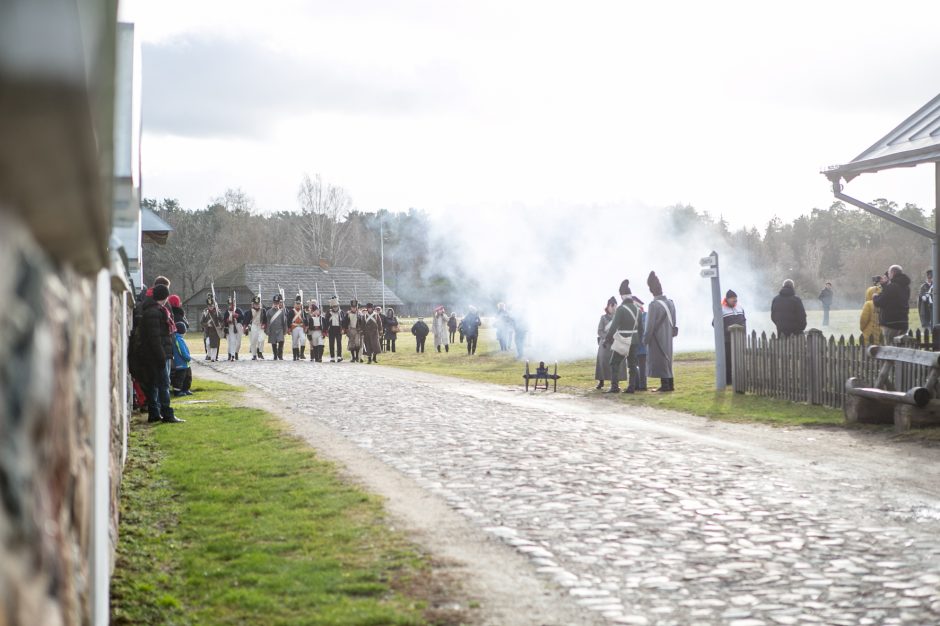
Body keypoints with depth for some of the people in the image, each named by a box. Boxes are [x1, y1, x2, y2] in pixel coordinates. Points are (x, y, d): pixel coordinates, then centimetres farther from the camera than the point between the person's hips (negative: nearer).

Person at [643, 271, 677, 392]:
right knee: (667, 359, 14)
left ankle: (665, 385, -2)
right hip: (668, 338, 7)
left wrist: (645, 339, -7)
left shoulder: (654, 305, -19)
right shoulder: (670, 303, 3)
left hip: (657, 339, -7)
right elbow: (673, 322, 9)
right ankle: (670, 384, 17)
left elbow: (650, 325, -16)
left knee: (660, 361, -2)